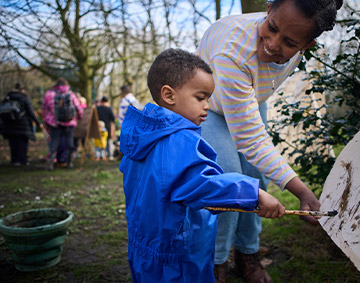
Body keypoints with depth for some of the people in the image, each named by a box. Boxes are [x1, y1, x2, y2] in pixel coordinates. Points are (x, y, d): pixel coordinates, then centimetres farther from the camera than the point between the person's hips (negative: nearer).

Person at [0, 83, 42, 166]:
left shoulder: (8, 98, 6)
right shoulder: (25, 99, -6)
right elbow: (31, 113, -9)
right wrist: (38, 123, -5)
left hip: (10, 124, 4)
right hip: (23, 124, -4)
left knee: (13, 143, 11)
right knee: (22, 143, 5)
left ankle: (14, 160, 14)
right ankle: (23, 160, 7)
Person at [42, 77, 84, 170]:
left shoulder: (49, 93, 4)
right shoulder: (70, 94, 2)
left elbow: (44, 109, 8)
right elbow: (79, 108, 4)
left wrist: (45, 121, 18)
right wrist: (79, 117, 22)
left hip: (54, 122, 0)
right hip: (69, 122, 0)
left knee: (54, 141, 3)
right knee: (69, 141, 10)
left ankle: (50, 161, -11)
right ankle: (69, 162, 16)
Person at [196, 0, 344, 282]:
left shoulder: (298, 44, -23)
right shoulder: (232, 52, -45)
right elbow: (250, 139, -42)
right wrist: (302, 191, -43)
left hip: (250, 102, 6)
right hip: (208, 106, -5)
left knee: (255, 176, -1)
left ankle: (248, 255, 20)